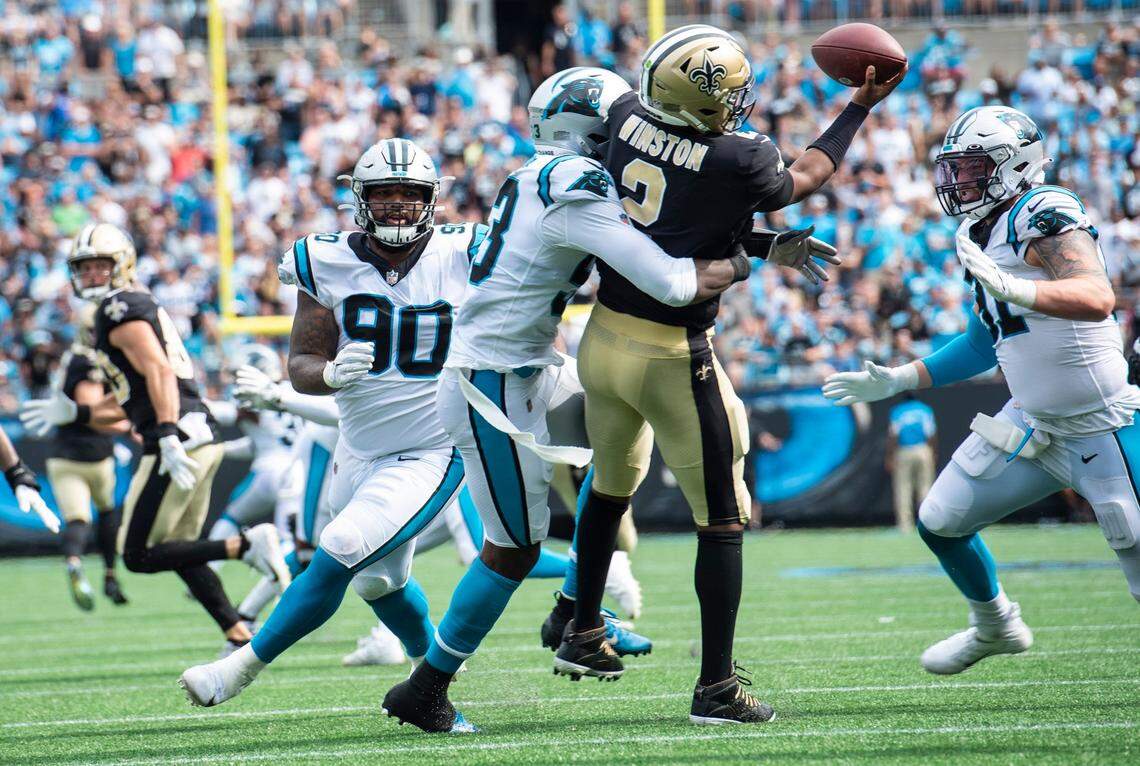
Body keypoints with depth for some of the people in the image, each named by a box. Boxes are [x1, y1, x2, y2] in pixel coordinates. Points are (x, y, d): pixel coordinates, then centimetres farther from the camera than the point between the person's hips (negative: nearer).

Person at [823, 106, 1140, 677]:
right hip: (1032, 421, 9)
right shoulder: (980, 237, 11)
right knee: (940, 523, 10)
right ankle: (995, 627, 35)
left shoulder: (1045, 215, -18)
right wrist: (901, 380, 21)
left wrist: (1013, 290, -47)